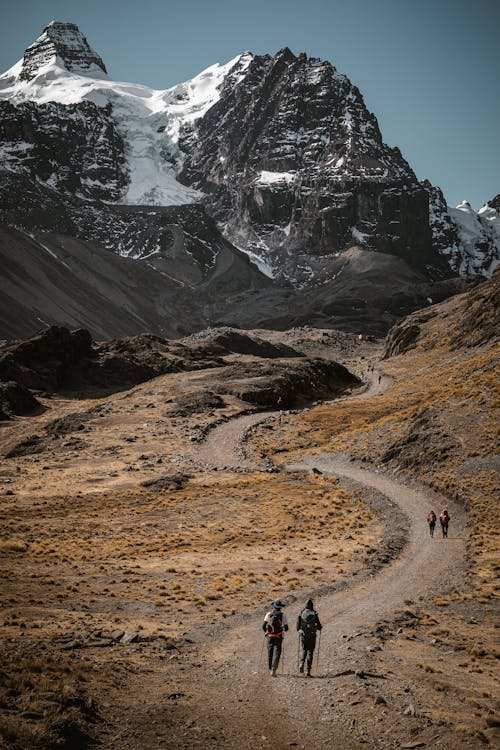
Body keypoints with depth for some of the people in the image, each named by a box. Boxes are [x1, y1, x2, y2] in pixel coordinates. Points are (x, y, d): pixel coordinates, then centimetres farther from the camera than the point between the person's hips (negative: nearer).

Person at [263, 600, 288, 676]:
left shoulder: (268, 614, 1)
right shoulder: (282, 615, -4)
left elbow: (263, 626, -3)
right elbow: (286, 628, -5)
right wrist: (283, 629, 18)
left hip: (269, 637, 2)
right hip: (278, 638, -2)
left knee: (270, 654, 16)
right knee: (276, 654, -2)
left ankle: (271, 669, 26)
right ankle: (273, 670, -17)